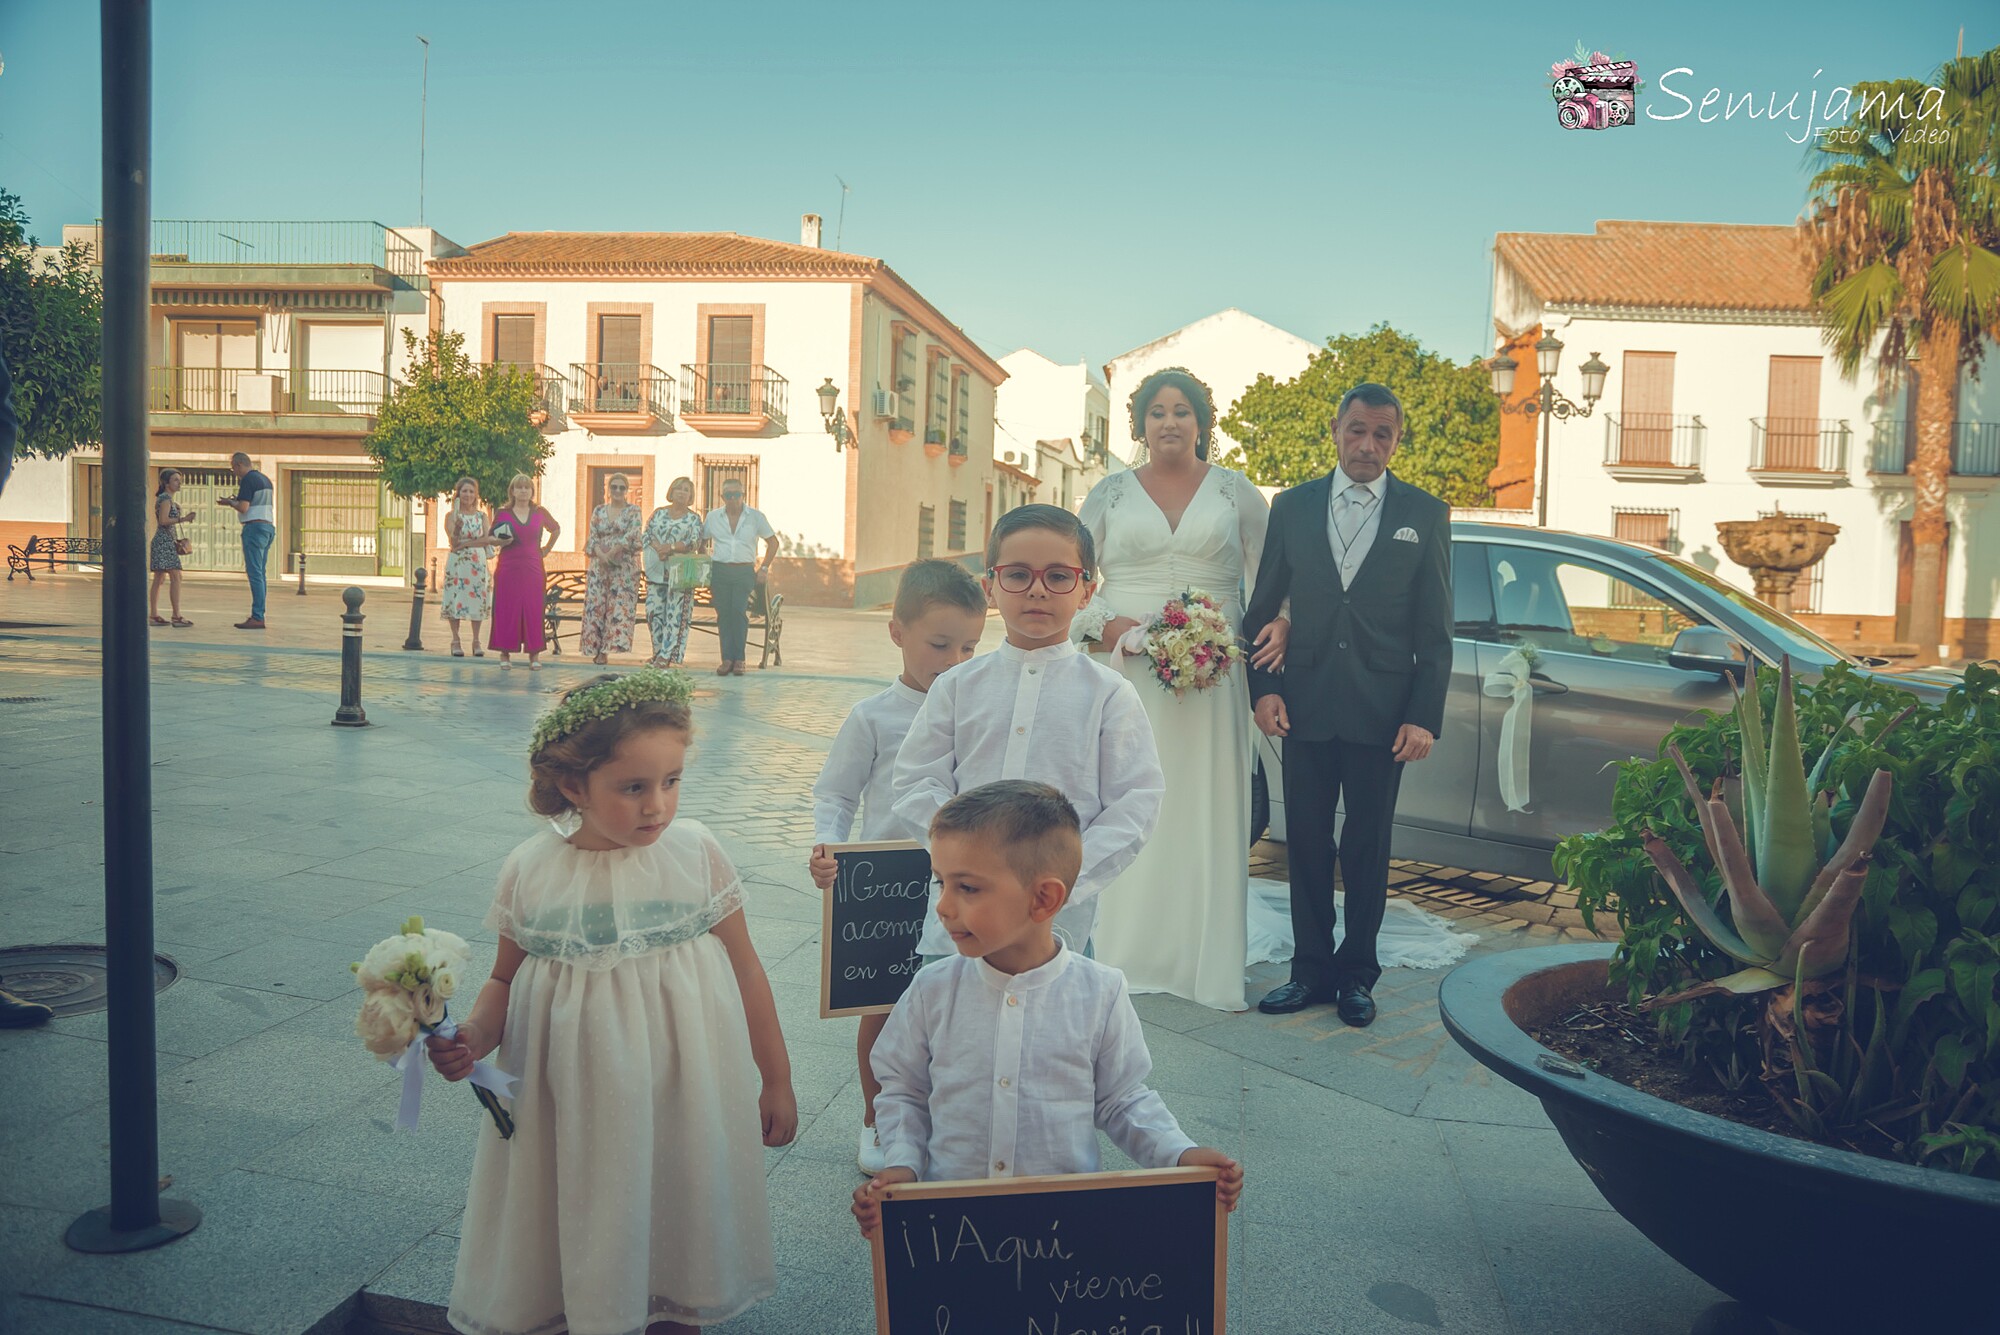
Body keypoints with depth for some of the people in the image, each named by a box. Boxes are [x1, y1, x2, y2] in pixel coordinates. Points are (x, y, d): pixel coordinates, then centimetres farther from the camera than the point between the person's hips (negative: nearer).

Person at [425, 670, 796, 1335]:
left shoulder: (696, 852, -9)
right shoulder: (531, 871, -7)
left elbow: (744, 967, -1)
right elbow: (506, 981, 7)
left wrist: (777, 1081, 4)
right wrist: (472, 1039, -14)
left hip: (682, 1094, 0)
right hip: (574, 1114, 1)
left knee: (679, 1217, 13)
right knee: (581, 1223, 13)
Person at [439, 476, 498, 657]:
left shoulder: (482, 516, 9)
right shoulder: (451, 515, 3)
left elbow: (487, 540, -2)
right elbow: (453, 541, -8)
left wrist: (466, 543, -15)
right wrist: (457, 525, -26)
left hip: (478, 562, 2)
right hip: (457, 562, -2)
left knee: (477, 600, 1)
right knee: (455, 599, -2)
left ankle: (476, 642, 8)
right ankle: (456, 641, 6)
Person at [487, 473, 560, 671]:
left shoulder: (540, 513, 7)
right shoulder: (503, 514, 3)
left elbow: (556, 529, 23)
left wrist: (546, 549, 14)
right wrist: (502, 542, -12)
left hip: (532, 568, 1)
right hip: (508, 568, -1)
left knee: (533, 609, 0)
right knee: (506, 608, 0)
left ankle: (534, 655, 4)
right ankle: (505, 653, 8)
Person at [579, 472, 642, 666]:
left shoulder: (633, 511, 3)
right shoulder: (598, 511, 12)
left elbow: (631, 536, -10)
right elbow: (592, 537, 5)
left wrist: (611, 553, -19)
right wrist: (601, 555, -15)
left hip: (624, 566, -3)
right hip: (599, 565, 3)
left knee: (619, 606, -8)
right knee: (595, 605, -1)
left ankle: (604, 650, -6)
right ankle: (597, 649, 6)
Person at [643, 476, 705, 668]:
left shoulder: (694, 518, 5)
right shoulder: (659, 513, 13)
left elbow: (695, 543, -6)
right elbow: (647, 534, 6)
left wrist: (670, 547, -16)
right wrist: (658, 548, -13)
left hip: (680, 572, -3)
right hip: (656, 570, 3)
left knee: (676, 614, -7)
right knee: (654, 611, 2)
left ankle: (668, 655, -6)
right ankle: (659, 651, 11)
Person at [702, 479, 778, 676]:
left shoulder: (756, 516, 4)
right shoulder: (713, 517, 9)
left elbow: (773, 542, 10)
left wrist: (764, 568, 4)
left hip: (744, 571, -2)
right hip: (719, 570, 2)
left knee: (739, 611, -14)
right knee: (723, 614, -1)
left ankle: (739, 659, -6)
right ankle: (727, 659, 2)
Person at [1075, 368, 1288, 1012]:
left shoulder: (1236, 492, 10)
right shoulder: (1110, 493, 10)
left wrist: (1282, 621, -11)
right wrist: (1108, 626, -9)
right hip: (1126, 674, 0)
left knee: (1208, 810, 1)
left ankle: (1208, 963, 9)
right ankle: (1125, 956, 8)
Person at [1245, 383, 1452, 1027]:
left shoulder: (1425, 514, 3)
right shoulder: (1292, 506, 6)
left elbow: (1434, 630, 1)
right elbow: (1262, 607, 8)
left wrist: (1424, 717, -6)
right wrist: (1262, 688, -3)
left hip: (1382, 714, -1)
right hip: (1306, 708, 2)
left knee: (1368, 849, 8)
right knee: (1307, 844, 8)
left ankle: (1357, 973, 22)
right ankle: (1311, 969, 21)